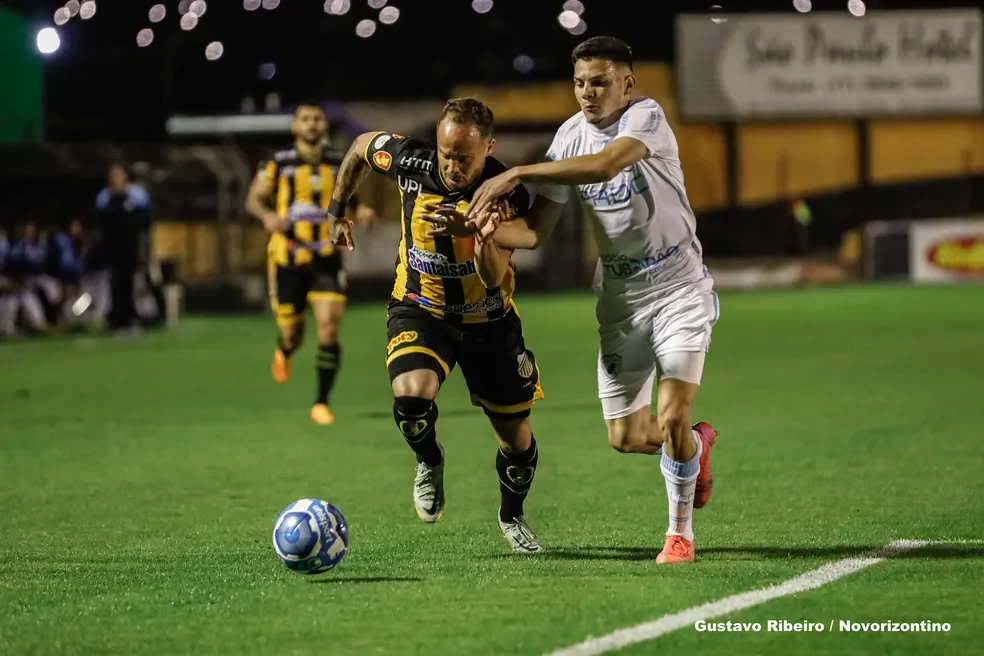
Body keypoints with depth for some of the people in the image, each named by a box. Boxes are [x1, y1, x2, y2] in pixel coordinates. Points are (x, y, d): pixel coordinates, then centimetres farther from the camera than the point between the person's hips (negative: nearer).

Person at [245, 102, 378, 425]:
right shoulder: (279, 164, -3)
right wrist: (267, 215, -18)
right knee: (292, 333, 7)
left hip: (327, 258, 1)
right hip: (288, 259, -1)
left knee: (330, 327, -13)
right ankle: (283, 352, 47)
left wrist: (360, 213, -3)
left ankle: (322, 403, -5)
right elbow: (254, 199, 4)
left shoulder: (338, 164, 5)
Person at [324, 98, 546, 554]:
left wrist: (485, 238, -46)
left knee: (516, 435, 8)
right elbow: (362, 145, 5)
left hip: (488, 319, 0)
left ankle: (512, 516, 40)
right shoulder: (410, 162, -19)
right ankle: (430, 464, 5)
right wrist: (337, 211, 12)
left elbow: (494, 280, -26)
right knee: (412, 395, -30)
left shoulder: (508, 194, -23)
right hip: (420, 310, 0)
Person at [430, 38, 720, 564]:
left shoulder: (646, 117, -19)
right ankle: (695, 445, 38)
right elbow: (535, 231, -2)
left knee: (671, 420, -17)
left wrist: (516, 174, -42)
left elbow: (605, 165, -41)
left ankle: (680, 534, 5)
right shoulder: (571, 135, -2)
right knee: (626, 437, 4)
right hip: (620, 298, 5)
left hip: (678, 288, -5)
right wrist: (480, 226, -21)